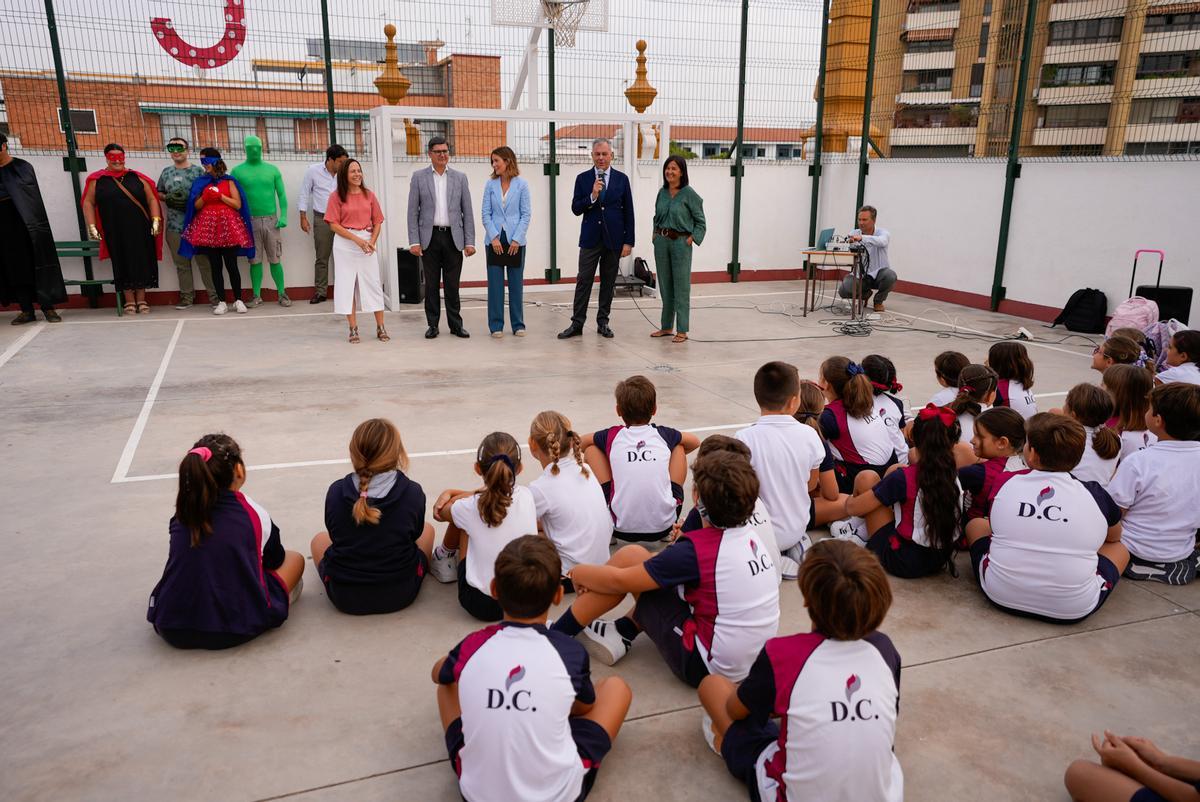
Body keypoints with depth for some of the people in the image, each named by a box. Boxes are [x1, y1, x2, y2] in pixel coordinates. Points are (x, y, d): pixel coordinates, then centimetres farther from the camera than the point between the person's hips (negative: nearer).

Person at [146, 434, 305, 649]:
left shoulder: (181, 515, 2)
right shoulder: (253, 512, -6)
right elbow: (275, 561, 12)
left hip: (172, 630, 3)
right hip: (238, 630, -2)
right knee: (295, 558, 17)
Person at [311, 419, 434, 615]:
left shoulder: (336, 492, -13)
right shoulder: (412, 492, -15)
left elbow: (334, 535, 3)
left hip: (344, 597, 1)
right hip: (401, 594, 0)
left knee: (319, 540, 31)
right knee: (427, 530, 27)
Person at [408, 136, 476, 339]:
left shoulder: (460, 178, 7)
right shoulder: (419, 177, 4)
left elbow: (467, 212, 6)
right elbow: (413, 212, 2)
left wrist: (469, 241, -1)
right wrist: (414, 241, -6)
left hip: (453, 237, 1)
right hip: (429, 237, 0)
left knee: (453, 284, 4)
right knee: (431, 284, 5)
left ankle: (456, 324, 13)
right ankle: (432, 324, 13)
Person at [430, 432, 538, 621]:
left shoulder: (469, 507, -16)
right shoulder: (526, 496, -8)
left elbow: (440, 513, 9)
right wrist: (451, 492, 16)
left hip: (481, 605, -3)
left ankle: (444, 557, 41)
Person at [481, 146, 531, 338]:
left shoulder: (521, 184, 0)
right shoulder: (490, 184, 4)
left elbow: (525, 214, -2)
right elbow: (486, 213, 2)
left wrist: (516, 239, -10)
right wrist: (494, 237, -9)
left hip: (515, 241, -1)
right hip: (495, 240, 1)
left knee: (516, 284, 6)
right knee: (495, 284, 2)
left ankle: (518, 324, 15)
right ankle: (496, 325, 9)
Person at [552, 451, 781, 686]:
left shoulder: (695, 551, -23)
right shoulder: (750, 535, -3)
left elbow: (618, 580, -13)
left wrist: (579, 573, 4)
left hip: (709, 667, -7)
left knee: (629, 557, -5)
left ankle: (555, 636, 7)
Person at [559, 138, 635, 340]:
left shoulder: (621, 179, 4)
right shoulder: (583, 178, 4)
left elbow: (628, 212, 3)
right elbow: (576, 209, -1)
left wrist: (628, 241, -2)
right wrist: (592, 196, -18)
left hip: (614, 239, 1)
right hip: (590, 238, -1)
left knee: (608, 282, 7)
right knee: (584, 281, -2)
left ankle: (603, 322, 16)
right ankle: (577, 323, 2)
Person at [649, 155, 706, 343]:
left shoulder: (689, 194, -7)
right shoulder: (662, 192, 8)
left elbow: (700, 222, -2)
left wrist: (692, 239, -12)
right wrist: (656, 233, 8)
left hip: (680, 243, -6)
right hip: (661, 242, 6)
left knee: (681, 287, -2)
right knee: (665, 287, 11)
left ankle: (682, 331, 3)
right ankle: (666, 327, 21)